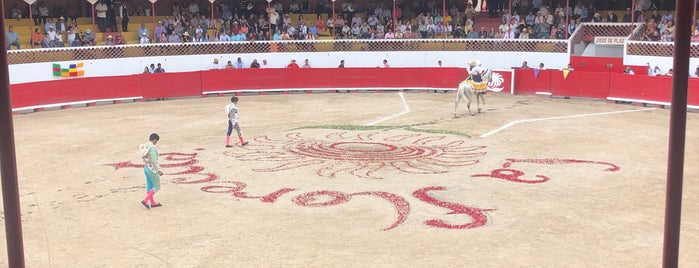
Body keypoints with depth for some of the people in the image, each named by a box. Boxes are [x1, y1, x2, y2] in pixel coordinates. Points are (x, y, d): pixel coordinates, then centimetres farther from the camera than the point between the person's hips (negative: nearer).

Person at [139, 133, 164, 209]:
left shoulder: (144, 146, 5)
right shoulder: (152, 148, -22)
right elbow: (154, 160, -23)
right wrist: (159, 170, -19)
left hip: (146, 168, 9)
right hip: (152, 169, -9)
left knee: (149, 186, 15)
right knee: (156, 186, 3)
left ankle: (152, 202, 24)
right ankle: (145, 200, -4)